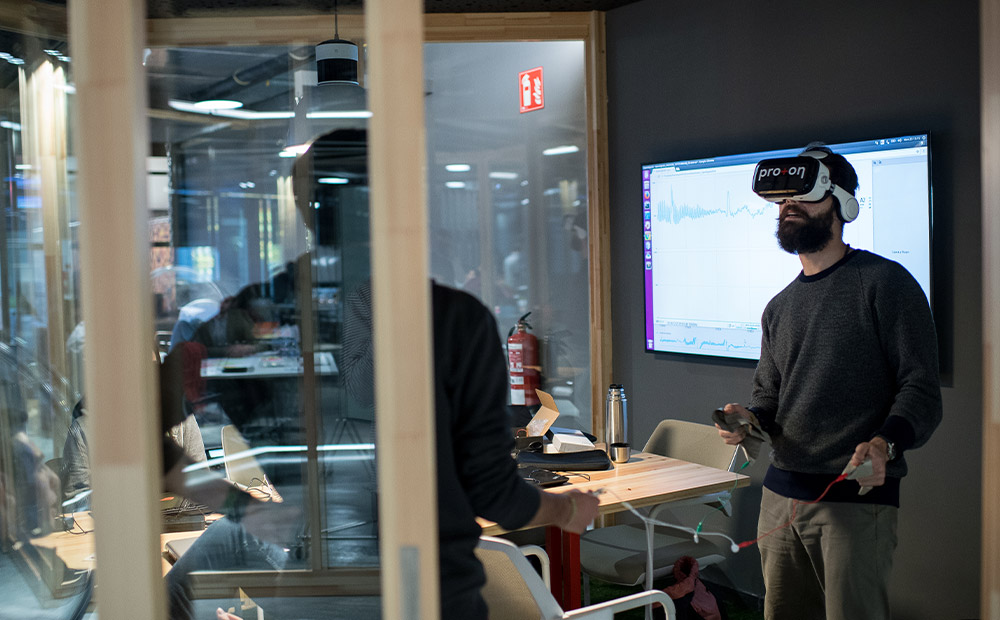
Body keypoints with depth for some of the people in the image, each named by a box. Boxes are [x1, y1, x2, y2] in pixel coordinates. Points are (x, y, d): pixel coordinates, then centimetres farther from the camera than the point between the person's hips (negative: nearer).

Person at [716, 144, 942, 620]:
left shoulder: (884, 282, -4)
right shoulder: (779, 308, 17)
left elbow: (921, 388, -9)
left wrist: (885, 443, -27)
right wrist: (748, 418, 0)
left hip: (858, 496, -6)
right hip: (781, 493, 6)